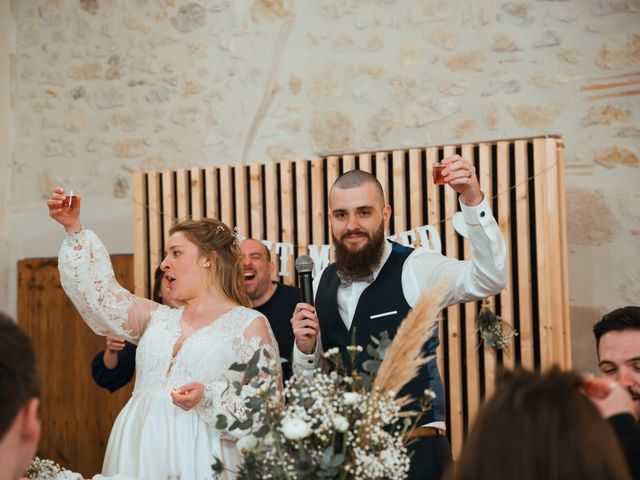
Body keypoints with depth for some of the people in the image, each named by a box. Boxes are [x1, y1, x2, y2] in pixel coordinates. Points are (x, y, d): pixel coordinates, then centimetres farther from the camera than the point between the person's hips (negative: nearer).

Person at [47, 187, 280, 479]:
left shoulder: (249, 324, 0)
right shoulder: (158, 319, 16)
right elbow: (99, 292, 13)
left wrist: (209, 396, -19)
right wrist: (74, 229, 9)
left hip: (197, 455, -5)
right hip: (139, 452, 5)